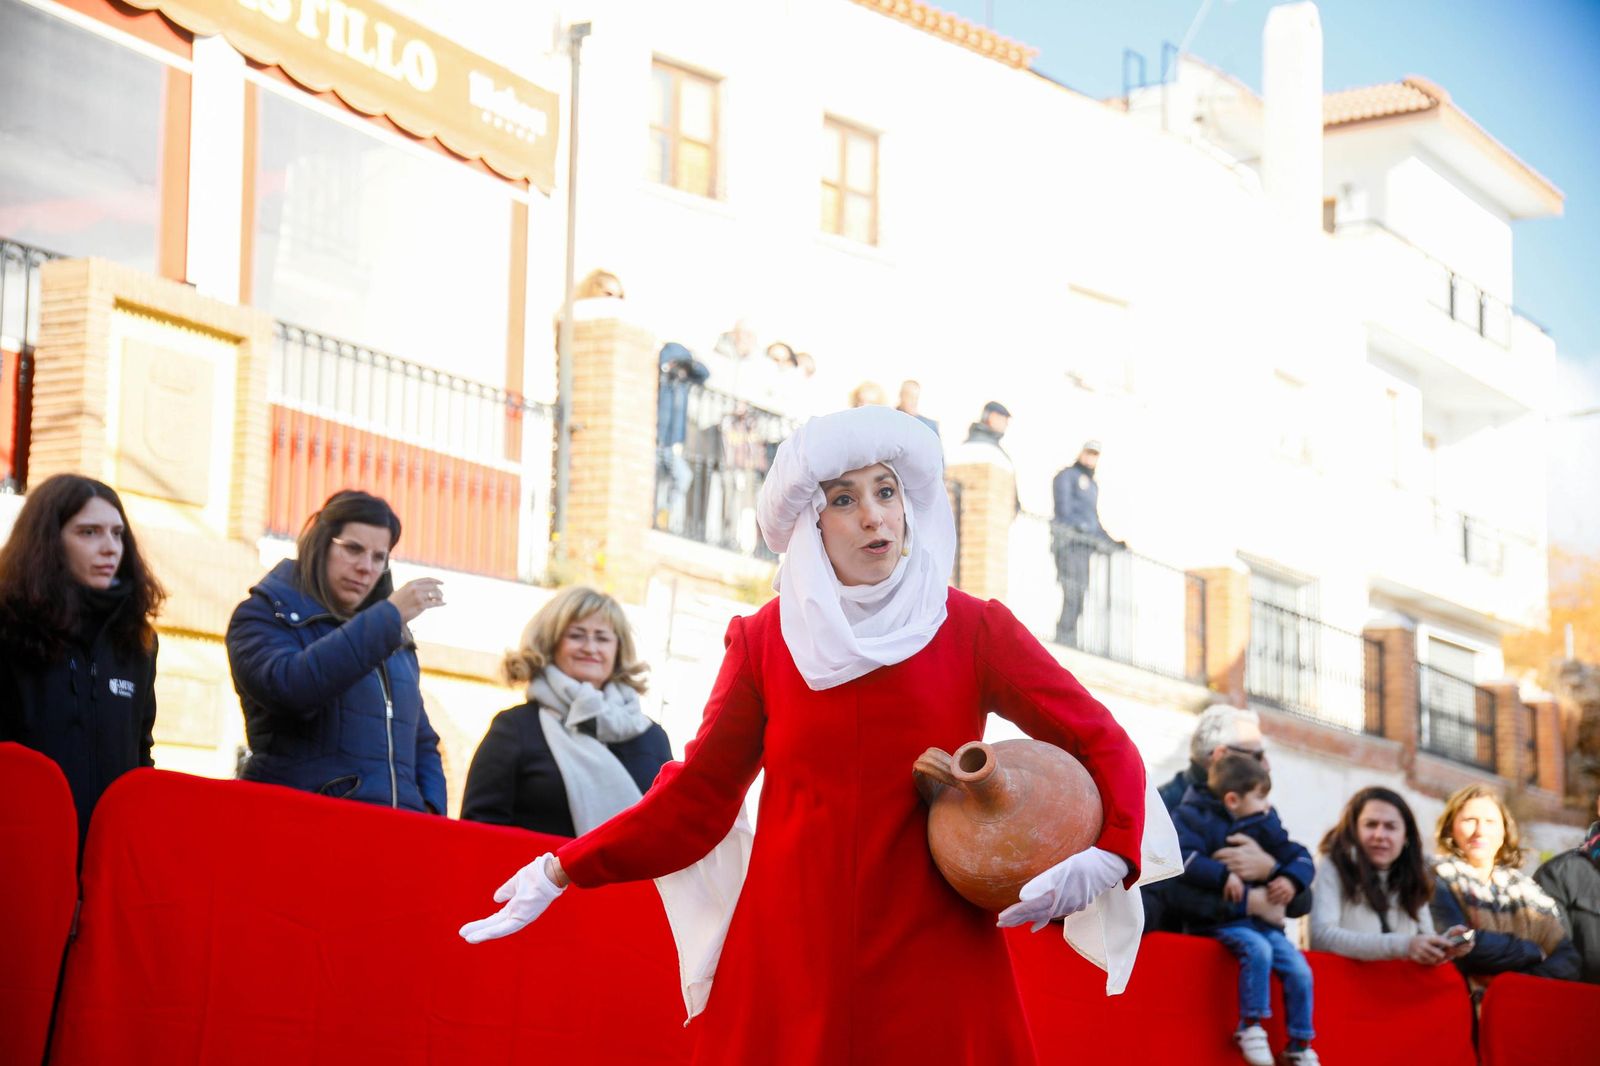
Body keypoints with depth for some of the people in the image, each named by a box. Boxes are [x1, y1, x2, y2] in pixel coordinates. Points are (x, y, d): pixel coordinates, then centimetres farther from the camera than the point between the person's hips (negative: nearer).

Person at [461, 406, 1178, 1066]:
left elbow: (1102, 744, 3)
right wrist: (561, 872, 3)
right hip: (789, 967, 1)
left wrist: (1107, 858, -15)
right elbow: (696, 796, 8)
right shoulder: (765, 641, 6)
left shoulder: (971, 630, 3)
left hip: (933, 964, 0)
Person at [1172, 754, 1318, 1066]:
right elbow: (1181, 856, -19)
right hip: (1220, 921, -6)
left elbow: (1299, 858, 15)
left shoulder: (1264, 825, 13)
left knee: (1299, 970, -9)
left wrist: (1291, 879, -7)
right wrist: (1223, 875, -25)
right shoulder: (1197, 818, -4)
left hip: (1262, 920, 6)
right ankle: (1250, 1026, -20)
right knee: (1257, 949, -33)